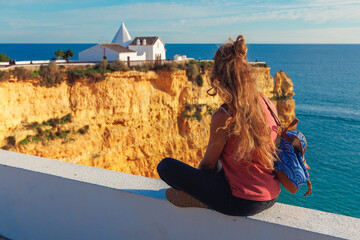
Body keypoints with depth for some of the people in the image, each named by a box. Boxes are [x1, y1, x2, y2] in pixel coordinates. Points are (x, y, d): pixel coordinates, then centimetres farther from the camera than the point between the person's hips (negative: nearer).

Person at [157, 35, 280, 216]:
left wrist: (197, 180, 14)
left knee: (165, 166, -5)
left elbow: (208, 164, -9)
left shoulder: (223, 117, -23)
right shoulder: (268, 104, -3)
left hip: (242, 203, -7)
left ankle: (203, 199, 4)